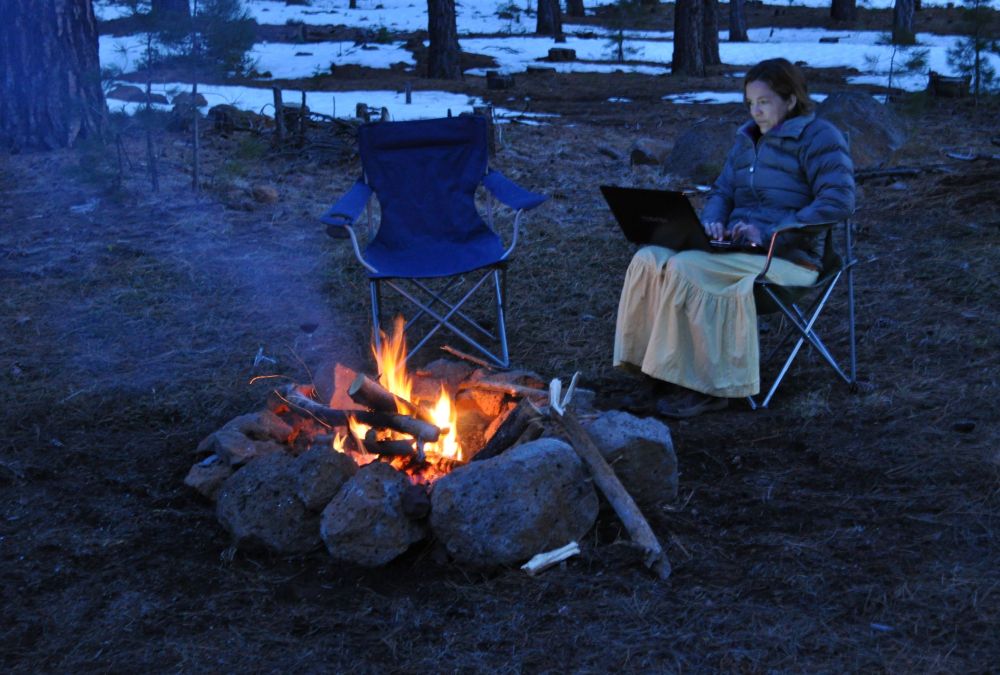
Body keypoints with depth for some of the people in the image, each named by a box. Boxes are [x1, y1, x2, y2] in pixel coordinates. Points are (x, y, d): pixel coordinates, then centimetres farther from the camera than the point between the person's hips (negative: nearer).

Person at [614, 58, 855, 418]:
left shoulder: (817, 136, -4)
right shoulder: (749, 138, 19)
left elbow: (839, 201, -16)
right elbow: (722, 192, 26)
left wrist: (768, 232, -21)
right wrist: (711, 222, 0)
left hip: (788, 258, -8)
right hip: (736, 248, 8)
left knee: (685, 268, -29)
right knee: (648, 259, -16)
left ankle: (706, 387, -21)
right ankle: (660, 374, -18)